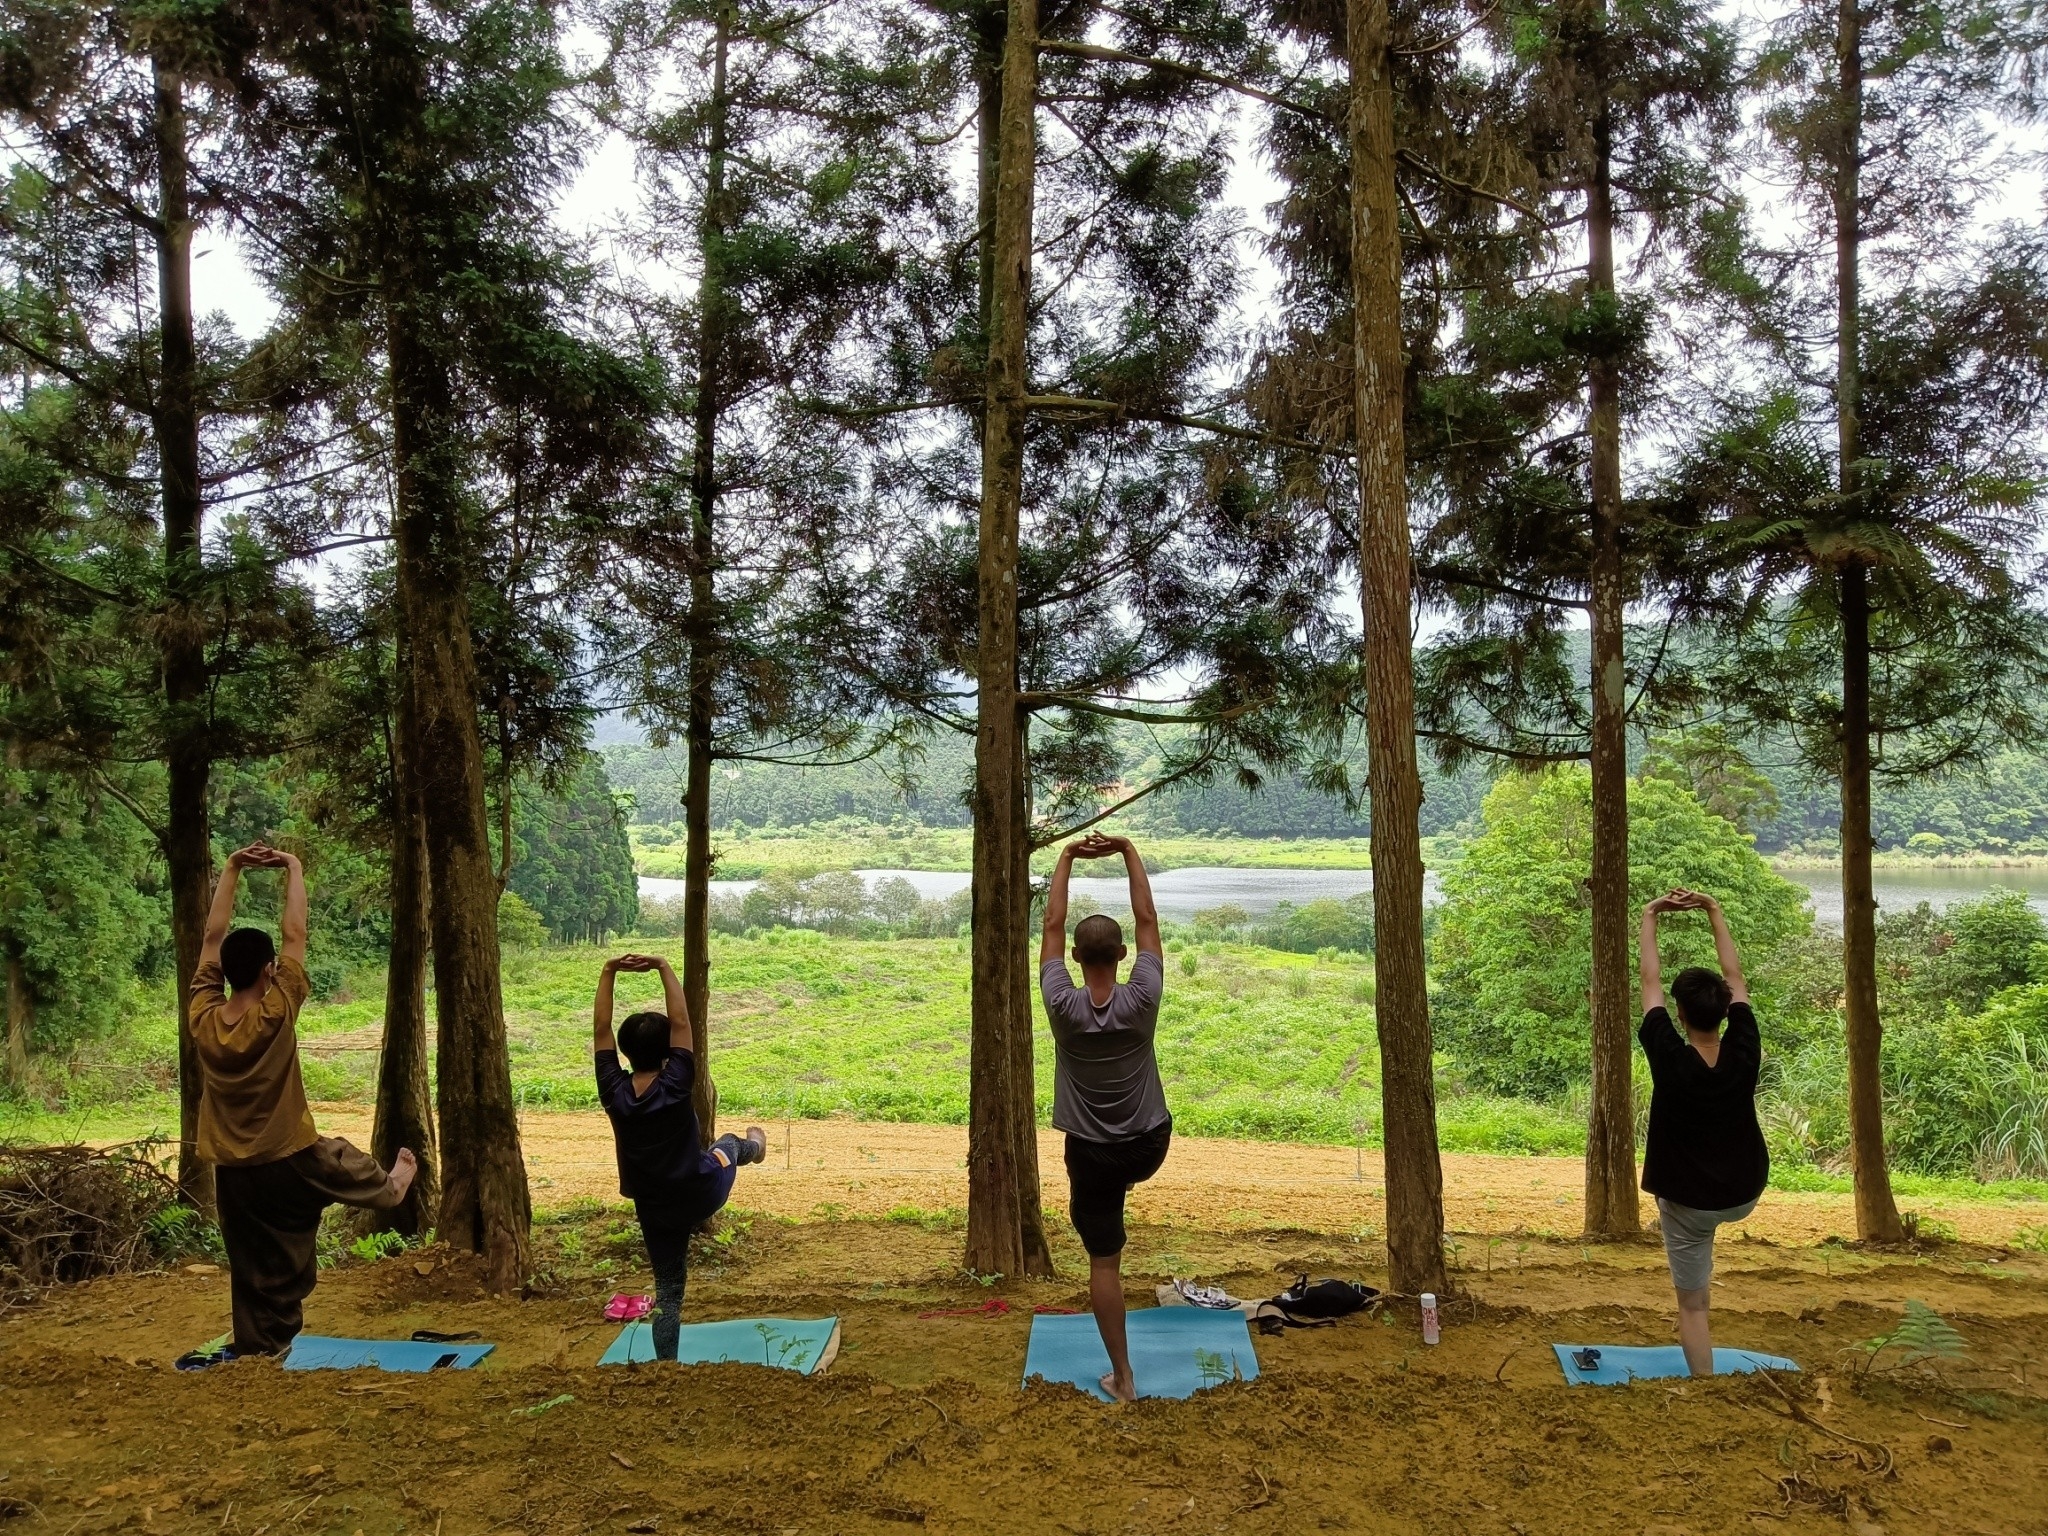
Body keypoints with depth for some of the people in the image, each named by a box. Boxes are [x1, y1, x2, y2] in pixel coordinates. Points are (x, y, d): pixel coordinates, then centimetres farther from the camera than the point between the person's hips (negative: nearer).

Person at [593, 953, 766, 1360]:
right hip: (703, 1191, -1)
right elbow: (681, 1022, -20)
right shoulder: (675, 1083, -22)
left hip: (655, 1210, 2)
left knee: (667, 1292, 13)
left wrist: (609, 971, -13)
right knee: (728, 1144, 32)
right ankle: (754, 1146, 67)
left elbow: (601, 1029, -11)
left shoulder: (613, 1091, -15)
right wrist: (663, 967, -19)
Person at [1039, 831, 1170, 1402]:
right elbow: (1147, 920, -8)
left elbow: (1051, 925, -8)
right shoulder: (1141, 1001, -17)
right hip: (1150, 1146, 1)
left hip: (1093, 1153, -1)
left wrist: (1067, 856, -3)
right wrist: (1128, 851, -6)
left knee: (1104, 1261, 8)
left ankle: (1122, 1376, 12)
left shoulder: (1063, 1006, -18)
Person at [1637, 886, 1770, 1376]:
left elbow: (1649, 983, -13)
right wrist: (1715, 912, 1)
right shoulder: (1744, 1054, -15)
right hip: (1746, 1194, 3)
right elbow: (1734, 975, -5)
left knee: (1693, 1306, 9)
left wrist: (1649, 918, -4)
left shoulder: (1670, 1060, -22)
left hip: (1689, 1202, -3)